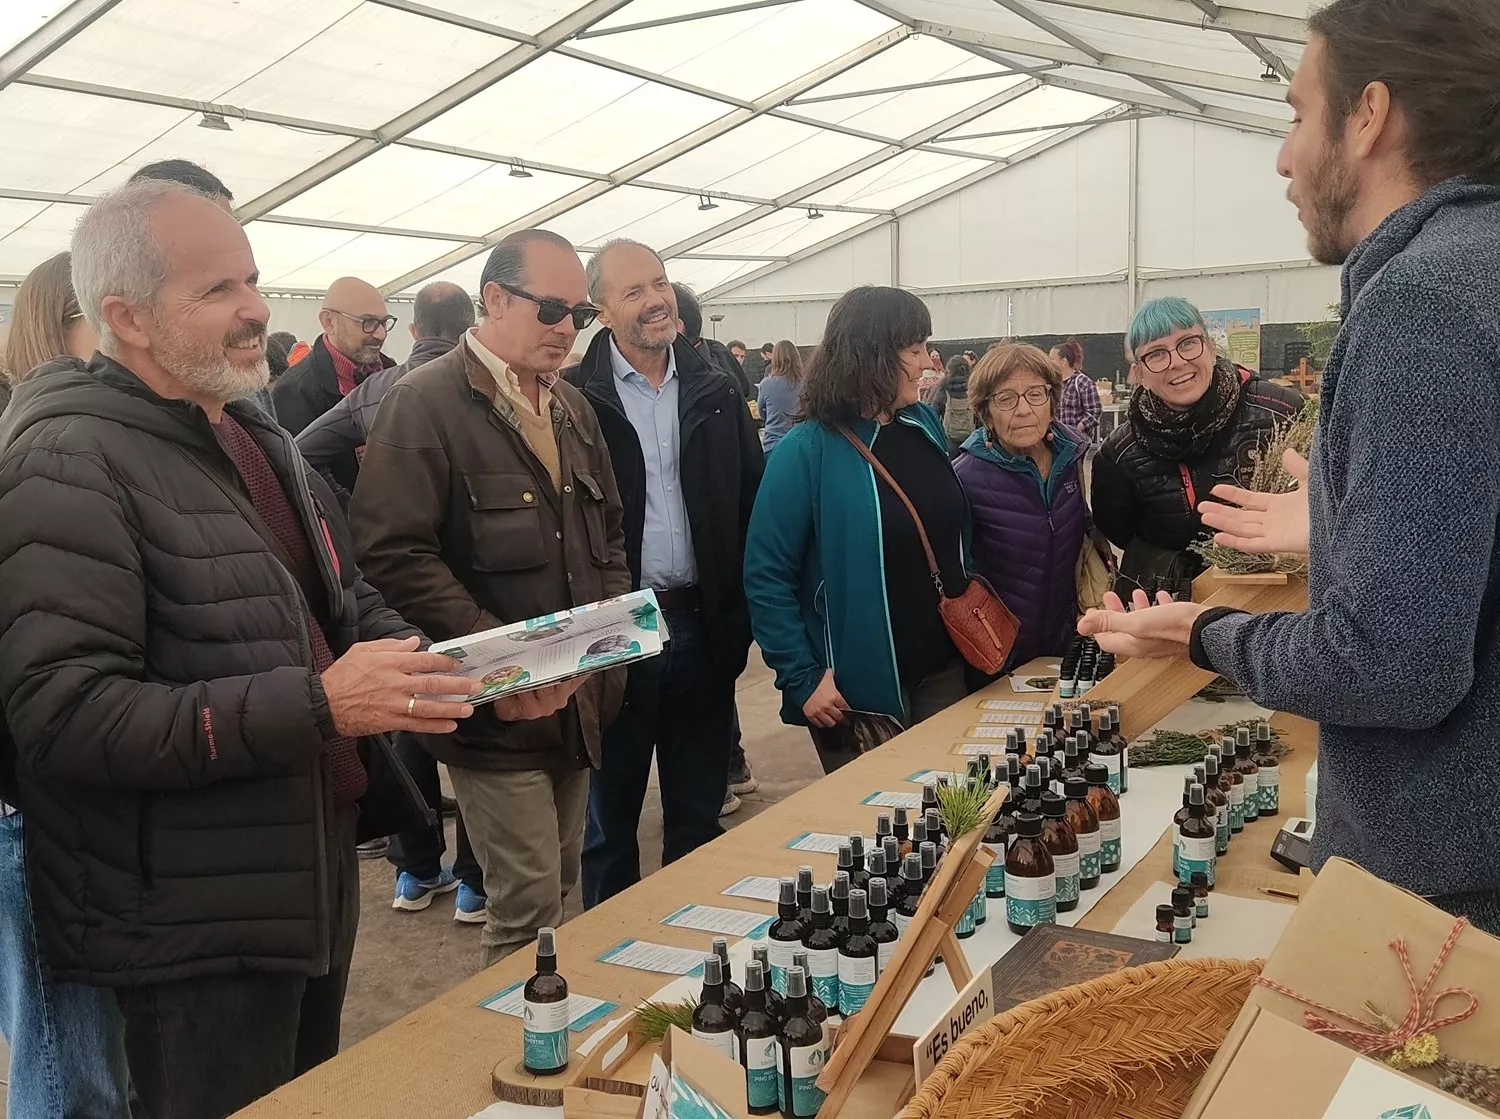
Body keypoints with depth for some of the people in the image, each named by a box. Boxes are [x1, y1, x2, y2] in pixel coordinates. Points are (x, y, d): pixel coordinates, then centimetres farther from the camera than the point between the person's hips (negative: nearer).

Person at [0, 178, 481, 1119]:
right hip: (195, 925, -8)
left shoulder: (256, 435, 11)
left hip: (315, 866, 9)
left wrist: (461, 668, -2)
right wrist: (317, 704, -32)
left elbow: (345, 601, 17)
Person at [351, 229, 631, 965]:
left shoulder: (571, 407, 13)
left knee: (558, 887, 18)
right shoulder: (426, 403, -12)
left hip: (576, 701, 8)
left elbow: (607, 529, 22)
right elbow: (394, 554, -19)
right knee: (527, 906, -4)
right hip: (497, 708, -7)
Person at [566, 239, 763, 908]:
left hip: (703, 629, 4)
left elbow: (751, 508, 6)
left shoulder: (716, 395, 7)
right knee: (610, 814, 12)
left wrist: (741, 615, 0)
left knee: (700, 815, 16)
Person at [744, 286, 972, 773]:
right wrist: (802, 679, -18)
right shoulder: (807, 451, -15)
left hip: (942, 672, 6)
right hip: (857, 692, -6)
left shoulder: (925, 426, 4)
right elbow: (766, 578, -14)